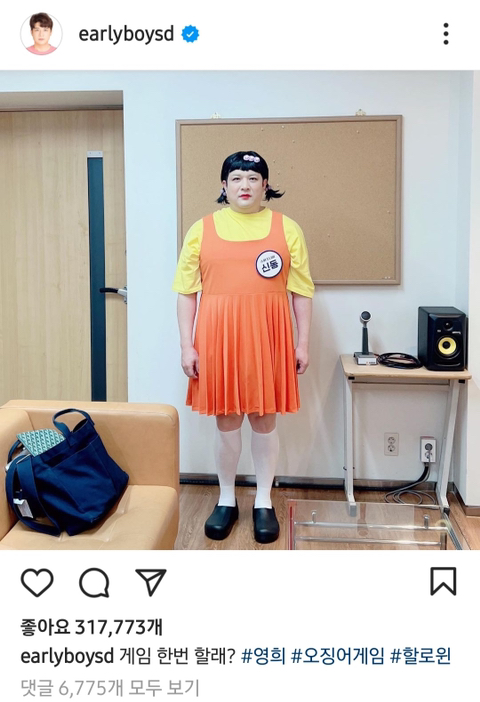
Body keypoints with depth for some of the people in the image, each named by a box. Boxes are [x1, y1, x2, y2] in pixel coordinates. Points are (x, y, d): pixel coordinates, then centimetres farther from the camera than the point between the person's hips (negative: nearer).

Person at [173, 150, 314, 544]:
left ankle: (264, 503, 24)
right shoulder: (202, 230, 4)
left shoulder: (287, 228, 4)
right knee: (226, 420, 9)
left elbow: (302, 291, 4)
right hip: (218, 337, 1)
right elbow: (187, 292, 3)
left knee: (264, 419, 8)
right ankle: (227, 501, 26)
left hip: (268, 337, 0)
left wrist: (303, 344, 0)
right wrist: (187, 345, -2)